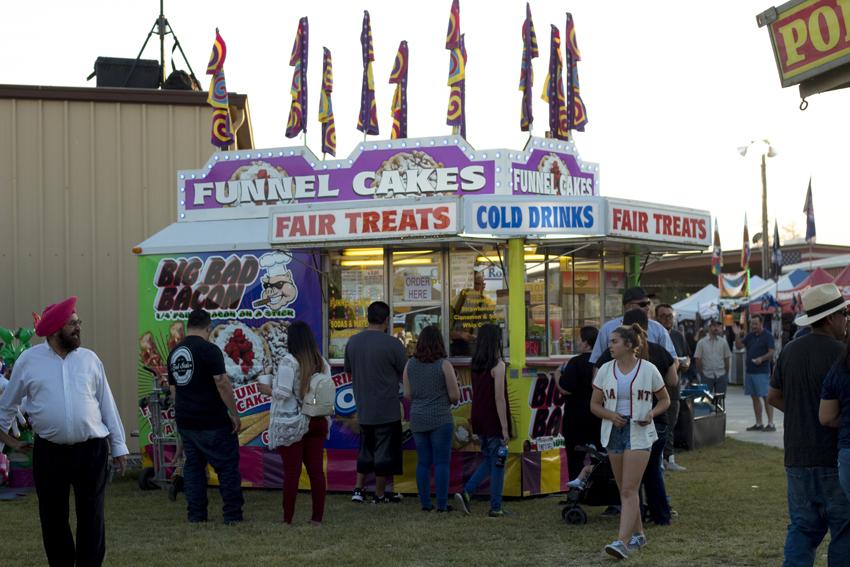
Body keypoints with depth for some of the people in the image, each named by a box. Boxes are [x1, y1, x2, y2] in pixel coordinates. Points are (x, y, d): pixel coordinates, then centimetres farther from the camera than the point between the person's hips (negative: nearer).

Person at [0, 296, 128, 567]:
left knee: (91, 517, 5)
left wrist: (119, 446, 5)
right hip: (49, 452, 0)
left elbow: (106, 404, 6)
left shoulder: (89, 359, 3)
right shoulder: (29, 359, -1)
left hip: (92, 449, 0)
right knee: (52, 518, 10)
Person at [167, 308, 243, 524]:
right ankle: (233, 515, -1)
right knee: (228, 466, 0)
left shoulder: (174, 352, 11)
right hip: (212, 421, -7)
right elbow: (222, 383, -17)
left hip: (185, 422, 7)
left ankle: (196, 515, 12)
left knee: (193, 466, 13)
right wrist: (234, 414, -11)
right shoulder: (209, 350, -12)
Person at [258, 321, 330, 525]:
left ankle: (287, 519, 3)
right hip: (317, 422, 6)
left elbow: (282, 393, -16)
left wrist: (268, 390, 1)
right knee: (316, 470, 6)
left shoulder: (289, 361, -13)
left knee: (291, 472, -1)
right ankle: (317, 517, 9)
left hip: (292, 424, -5)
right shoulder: (322, 362, 7)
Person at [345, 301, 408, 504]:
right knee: (385, 450, 5)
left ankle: (358, 489, 17)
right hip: (387, 409, -5)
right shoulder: (392, 344, -15)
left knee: (366, 449, 19)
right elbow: (406, 374, -6)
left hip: (363, 408, 5)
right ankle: (380, 495, 11)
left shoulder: (352, 342, 2)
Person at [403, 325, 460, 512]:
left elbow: (407, 394, 3)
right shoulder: (444, 365, -11)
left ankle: (425, 503, 13)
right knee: (441, 462, 1)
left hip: (418, 419, 4)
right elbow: (455, 396, -9)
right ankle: (442, 504, 2)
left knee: (423, 462, 11)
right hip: (441, 419, -4)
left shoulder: (410, 364, 0)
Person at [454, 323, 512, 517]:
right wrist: (505, 428, -15)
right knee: (497, 464, 3)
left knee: (489, 461, 18)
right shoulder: (497, 365, -14)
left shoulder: (476, 364, 7)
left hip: (479, 420, 7)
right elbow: (499, 399, -17)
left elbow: (477, 394, 11)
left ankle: (466, 492, 4)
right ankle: (495, 508, 7)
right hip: (494, 421, -7)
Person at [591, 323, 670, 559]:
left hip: (639, 433, -4)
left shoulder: (648, 370, -4)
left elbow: (665, 400, 8)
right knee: (625, 489, 11)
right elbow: (594, 404, 8)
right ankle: (638, 535, 26)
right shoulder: (605, 370, 4)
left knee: (629, 489, -12)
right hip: (614, 432, 4)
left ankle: (622, 541, -18)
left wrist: (652, 413, -12)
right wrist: (610, 415, -12)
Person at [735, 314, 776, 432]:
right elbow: (739, 346, 12)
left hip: (762, 372, -7)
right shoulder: (750, 336, 14)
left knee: (766, 397, -7)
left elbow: (771, 353, -11)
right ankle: (758, 424, 17)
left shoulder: (767, 336, -5)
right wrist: (737, 335, -3)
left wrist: (761, 359, -27)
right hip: (749, 371, 7)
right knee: (755, 397, 10)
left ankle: (770, 423, -4)